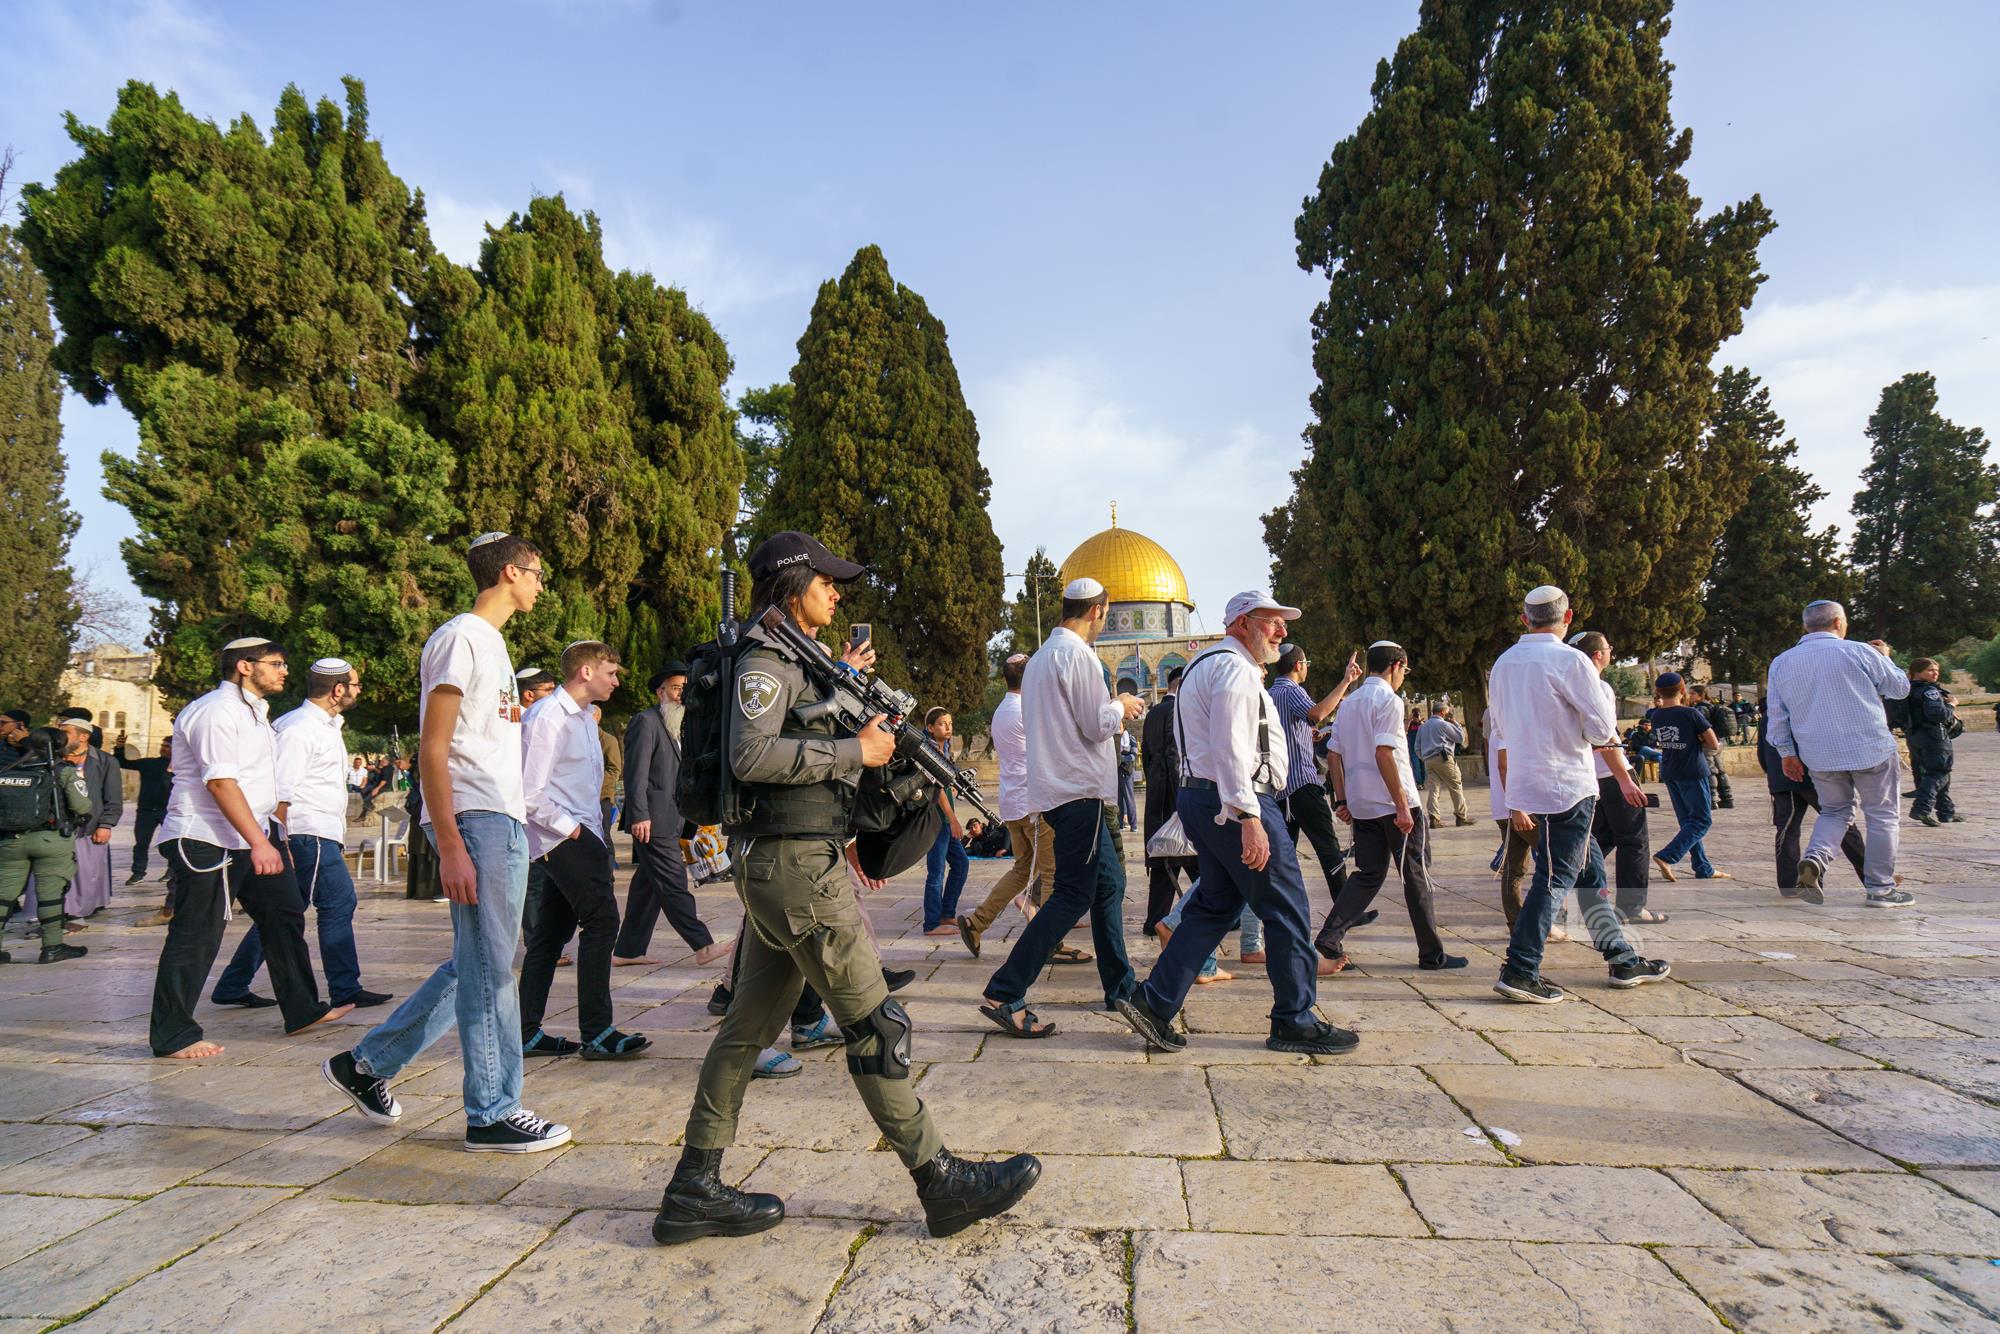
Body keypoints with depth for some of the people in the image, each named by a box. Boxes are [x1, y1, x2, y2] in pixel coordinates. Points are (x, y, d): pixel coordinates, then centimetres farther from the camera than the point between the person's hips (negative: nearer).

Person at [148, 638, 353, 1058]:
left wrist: (275, 838, 23)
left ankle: (302, 1011, 19)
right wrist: (259, 843, -29)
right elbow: (220, 782, -24)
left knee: (284, 914, 11)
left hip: (254, 835, 10)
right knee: (197, 936, -4)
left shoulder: (255, 712, 18)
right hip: (206, 839, -10)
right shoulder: (217, 711, -15)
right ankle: (172, 1035, 7)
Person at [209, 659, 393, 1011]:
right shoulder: (299, 729, -14)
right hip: (309, 833, -10)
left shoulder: (327, 725, 17)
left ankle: (232, 988, 23)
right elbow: (280, 792, -18)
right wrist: (280, 846, -21)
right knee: (338, 903, -6)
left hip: (322, 836, 10)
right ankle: (346, 991, 1)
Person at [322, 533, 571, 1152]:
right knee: (489, 969, -3)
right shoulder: (461, 637, -8)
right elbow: (432, 748, -14)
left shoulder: (492, 643, 21)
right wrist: (450, 846, -19)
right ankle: (493, 1114, 8)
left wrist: (517, 823, 17)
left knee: (477, 965, 14)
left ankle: (366, 1063, 27)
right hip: (475, 822, -10)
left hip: (506, 822, 10)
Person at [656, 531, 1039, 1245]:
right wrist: (856, 750, -19)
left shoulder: (793, 657, 18)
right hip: (797, 864, -10)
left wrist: (843, 683, 21)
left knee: (749, 1026, 13)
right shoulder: (766, 656, -11)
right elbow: (751, 753, -24)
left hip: (777, 866, 10)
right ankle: (941, 1182, 9)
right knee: (875, 1025, -3)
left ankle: (693, 1191, 22)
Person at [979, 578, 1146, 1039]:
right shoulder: (1077, 654, -14)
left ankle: (1120, 985, 25)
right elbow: (1097, 726, -16)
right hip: (1078, 789, -10)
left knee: (1109, 883, 16)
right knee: (1073, 896, -8)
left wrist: (1110, 713, 22)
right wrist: (1120, 706, 3)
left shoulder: (1042, 655, 17)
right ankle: (1004, 995, -10)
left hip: (1058, 787, 10)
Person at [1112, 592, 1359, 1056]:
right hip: (1237, 801, -11)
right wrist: (1249, 818, -27)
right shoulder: (1234, 668, -12)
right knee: (1287, 911, 0)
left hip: (1200, 798, 11)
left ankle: (1154, 1002, 10)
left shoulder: (1204, 666, 22)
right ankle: (1294, 1021, 11)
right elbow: (1229, 748, -23)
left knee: (1215, 907, 14)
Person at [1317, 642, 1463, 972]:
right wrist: (1402, 806, -18)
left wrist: (1342, 800, 16)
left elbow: (1333, 755, 13)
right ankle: (1432, 954, 14)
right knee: (1417, 877, 5)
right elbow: (1383, 754, -20)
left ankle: (1330, 938, -3)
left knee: (1369, 874, 11)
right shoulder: (1388, 700, -10)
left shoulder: (1349, 703, 13)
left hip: (1361, 806, 7)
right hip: (1394, 804, -7)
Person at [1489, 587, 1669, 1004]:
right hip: (1567, 786, -8)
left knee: (1590, 870, 18)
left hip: (1527, 785, 8)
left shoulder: (1504, 664, 8)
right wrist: (1603, 688, 5)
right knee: (1554, 879, -4)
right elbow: (1603, 730, -11)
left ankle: (1622, 959, 28)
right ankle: (1519, 971, -6)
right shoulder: (1570, 661, -13)